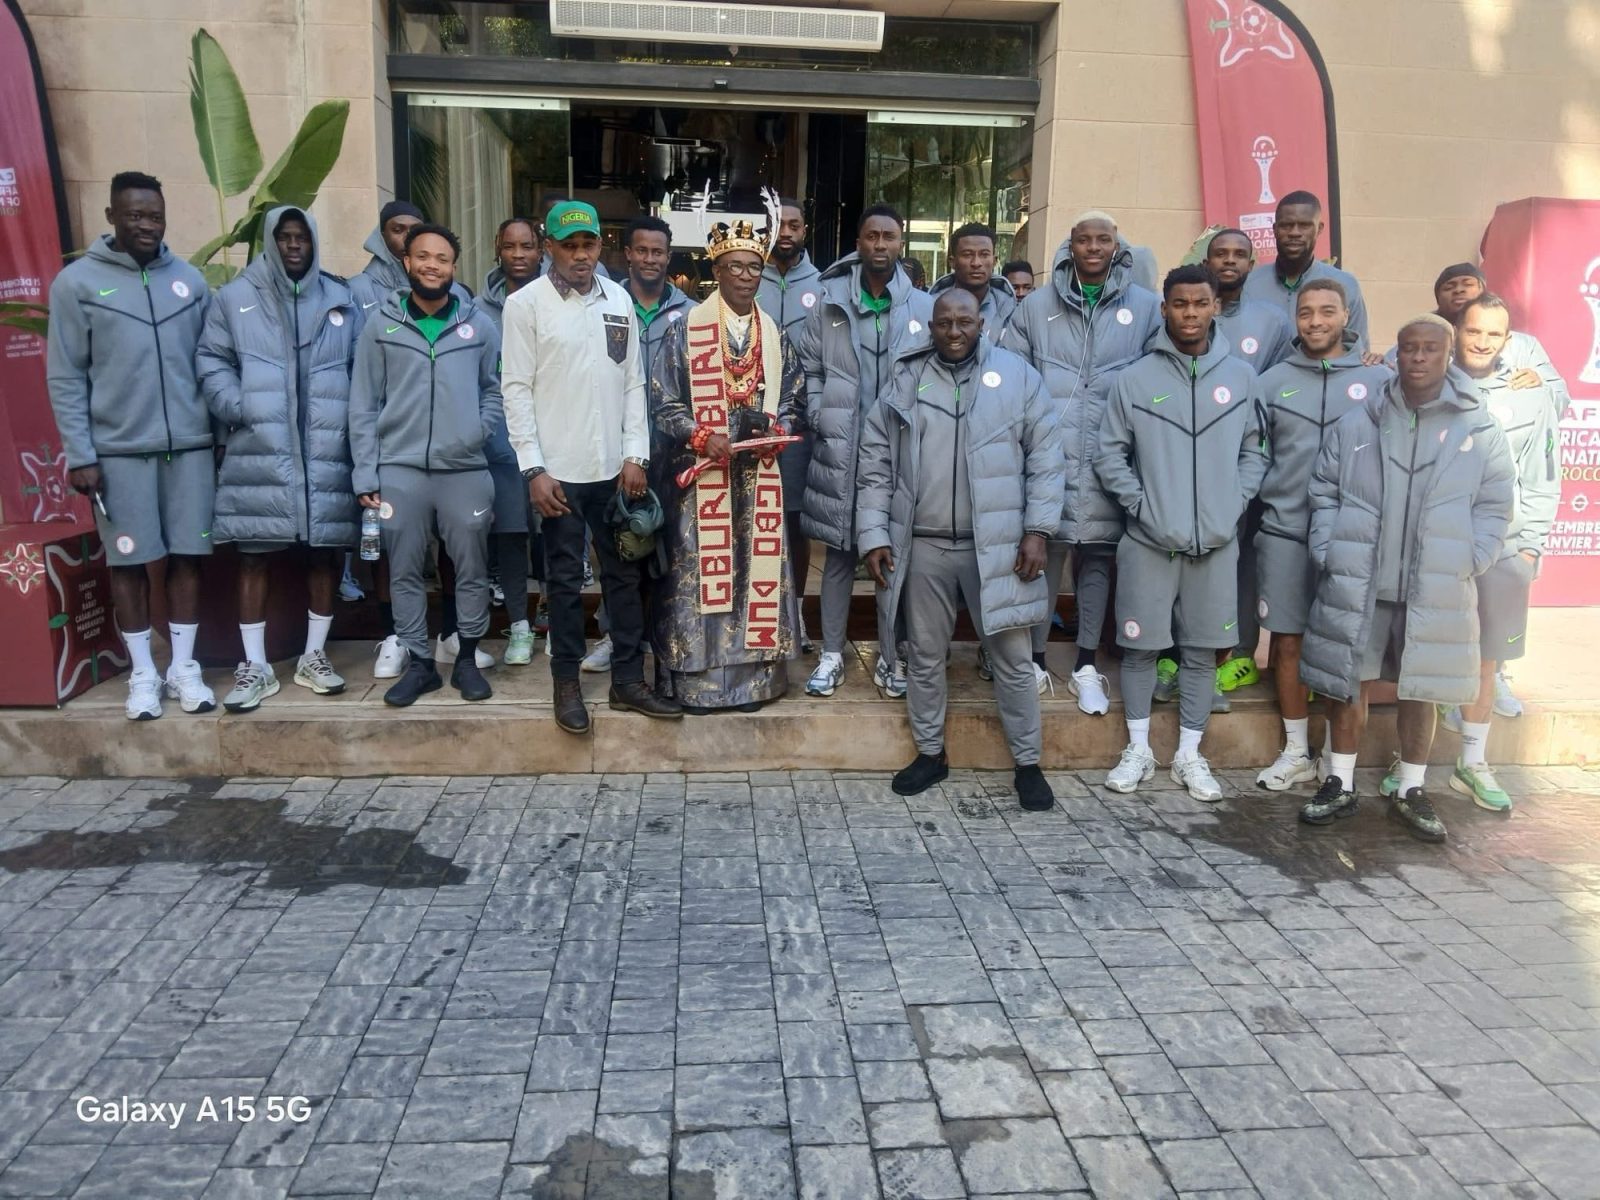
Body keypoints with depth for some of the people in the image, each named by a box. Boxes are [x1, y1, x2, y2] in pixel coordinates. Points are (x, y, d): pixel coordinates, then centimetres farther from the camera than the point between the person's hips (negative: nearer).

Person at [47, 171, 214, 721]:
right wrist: (80, 455, -7)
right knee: (130, 561, 5)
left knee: (188, 555, 6)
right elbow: (65, 377, -2)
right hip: (119, 450, -2)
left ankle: (184, 668, 18)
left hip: (191, 445, 2)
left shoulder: (189, 279, 8)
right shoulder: (77, 282, 0)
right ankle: (143, 675, 17)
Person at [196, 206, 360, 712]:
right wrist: (237, 408, -11)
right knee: (256, 556, 1)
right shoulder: (235, 297, 7)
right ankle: (255, 667, 11)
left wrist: (354, 419, -5)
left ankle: (313, 656, 20)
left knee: (326, 552, 6)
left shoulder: (339, 300, 12)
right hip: (259, 452, -2)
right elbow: (211, 361, 5)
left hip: (327, 452, 2)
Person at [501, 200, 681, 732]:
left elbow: (633, 383, 8)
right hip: (560, 468, -3)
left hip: (614, 466, 4)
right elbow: (518, 389, -6)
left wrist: (635, 454, 0)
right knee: (565, 578, 5)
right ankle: (567, 683, 18)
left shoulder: (619, 300, 8)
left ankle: (628, 679, 20)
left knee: (623, 573, 9)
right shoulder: (525, 304, -3)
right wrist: (534, 468, -12)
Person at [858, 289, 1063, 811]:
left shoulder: (1018, 375, 2)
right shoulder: (905, 380, 6)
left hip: (996, 543, -1)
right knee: (926, 656, 13)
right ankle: (930, 754, 29)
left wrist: (1037, 530, -7)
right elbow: (876, 464, 6)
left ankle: (1027, 764, 20)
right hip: (923, 545, 2)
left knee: (1013, 658, 5)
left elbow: (1045, 458, 1)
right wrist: (874, 535, -1)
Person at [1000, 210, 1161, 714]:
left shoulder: (1146, 307, 7)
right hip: (1047, 456, 0)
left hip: (1109, 461, 1)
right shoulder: (1036, 306, 8)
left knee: (1097, 557, 7)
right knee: (1043, 554, 0)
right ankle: (1034, 660, 12)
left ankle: (1086, 666, 16)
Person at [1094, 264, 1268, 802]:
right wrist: (1141, 505, -9)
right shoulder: (1134, 379, -1)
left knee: (1201, 652, 9)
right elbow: (1109, 455, 1)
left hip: (1216, 542, 2)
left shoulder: (1242, 378, 6)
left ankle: (1189, 755, 22)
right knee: (1140, 646, 5)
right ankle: (1138, 752, 20)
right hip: (1149, 541, -2)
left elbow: (1255, 452, 10)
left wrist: (1235, 504, -3)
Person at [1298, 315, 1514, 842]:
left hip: (1437, 592, 0)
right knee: (1349, 684, 8)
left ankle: (1409, 791, 25)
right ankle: (1340, 785, 22)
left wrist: (1466, 563, -5)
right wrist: (1327, 554, -1)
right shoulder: (1356, 423, 3)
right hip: (1355, 585, 0)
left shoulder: (1480, 431, 2)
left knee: (1421, 690, 9)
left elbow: (1494, 508, 5)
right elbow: (1324, 492, 8)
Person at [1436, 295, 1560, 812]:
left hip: (1502, 550, 2)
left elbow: (1542, 481, 8)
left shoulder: (1530, 397, 5)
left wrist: (1531, 545, 2)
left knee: (1484, 659, 10)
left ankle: (1472, 763, 23)